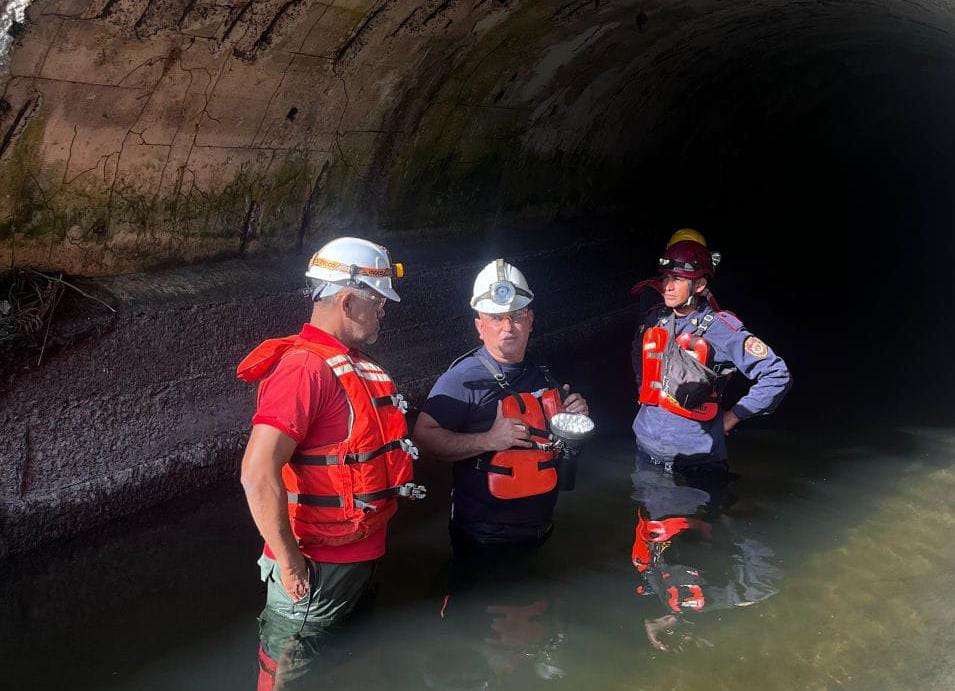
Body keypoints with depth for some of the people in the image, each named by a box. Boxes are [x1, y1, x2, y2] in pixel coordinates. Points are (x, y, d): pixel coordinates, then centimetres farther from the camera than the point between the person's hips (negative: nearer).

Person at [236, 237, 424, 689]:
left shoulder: (355, 364, 9)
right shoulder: (303, 367, -23)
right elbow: (258, 472, -31)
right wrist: (288, 559, -24)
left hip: (360, 552, 9)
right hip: (315, 563, -9)